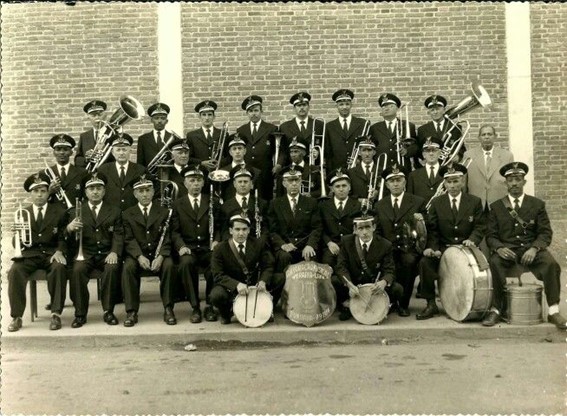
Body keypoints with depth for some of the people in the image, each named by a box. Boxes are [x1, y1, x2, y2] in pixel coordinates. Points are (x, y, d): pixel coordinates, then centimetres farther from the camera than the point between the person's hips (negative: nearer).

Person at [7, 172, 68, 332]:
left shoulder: (59, 212, 9)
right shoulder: (23, 214, 14)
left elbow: (63, 237, 5)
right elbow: (17, 244, 12)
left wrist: (59, 251, -16)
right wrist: (17, 233, -12)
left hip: (51, 253, -2)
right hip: (29, 254, 2)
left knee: (59, 268, -34)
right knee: (15, 270, -29)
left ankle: (56, 314, -28)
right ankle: (17, 317, -21)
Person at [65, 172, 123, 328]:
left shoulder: (114, 210, 13)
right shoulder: (77, 211, 14)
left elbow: (119, 234, 3)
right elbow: (70, 239, 8)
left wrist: (114, 252, -17)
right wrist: (69, 228, -17)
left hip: (107, 254, -1)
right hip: (85, 253, 1)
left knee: (112, 268, -32)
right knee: (77, 270, -30)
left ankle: (108, 311, -17)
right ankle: (80, 314, -17)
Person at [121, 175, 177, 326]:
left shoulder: (164, 212, 9)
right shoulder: (127, 214, 10)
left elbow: (167, 238, 0)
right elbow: (129, 239, -2)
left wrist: (161, 256, -19)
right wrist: (139, 256, -21)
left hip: (158, 254, 0)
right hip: (137, 254, 0)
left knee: (168, 265, -31)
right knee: (128, 267, -30)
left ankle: (168, 309, -22)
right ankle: (131, 312, -23)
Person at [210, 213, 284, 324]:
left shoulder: (259, 244, -3)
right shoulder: (220, 249, -11)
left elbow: (268, 266, -3)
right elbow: (218, 275, -17)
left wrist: (263, 281, -26)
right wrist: (237, 285, -34)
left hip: (255, 285, 3)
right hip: (232, 288, -3)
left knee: (280, 278, -17)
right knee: (216, 295, -35)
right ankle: (225, 313, 4)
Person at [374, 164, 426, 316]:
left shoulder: (418, 202, 8)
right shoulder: (379, 205, 15)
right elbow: (377, 231, 16)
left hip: (410, 248, -1)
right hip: (388, 250, 2)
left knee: (409, 261, -35)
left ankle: (404, 304, -14)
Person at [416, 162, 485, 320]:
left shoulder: (475, 202, 7)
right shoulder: (437, 203, 8)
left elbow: (480, 227, 4)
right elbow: (432, 230, 2)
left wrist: (472, 240, -18)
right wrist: (433, 248, -15)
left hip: (466, 249, 0)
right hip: (443, 249, 1)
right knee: (425, 262, -27)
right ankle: (431, 304, -14)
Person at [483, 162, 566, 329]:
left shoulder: (537, 204, 10)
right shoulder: (496, 206, 10)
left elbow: (545, 233, 3)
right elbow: (491, 235, 6)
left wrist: (534, 249, -17)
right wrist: (499, 248, -18)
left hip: (531, 249, 0)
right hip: (506, 250, 0)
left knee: (551, 264, -30)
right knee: (493, 264, -33)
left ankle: (554, 311, -18)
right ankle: (496, 309, -19)